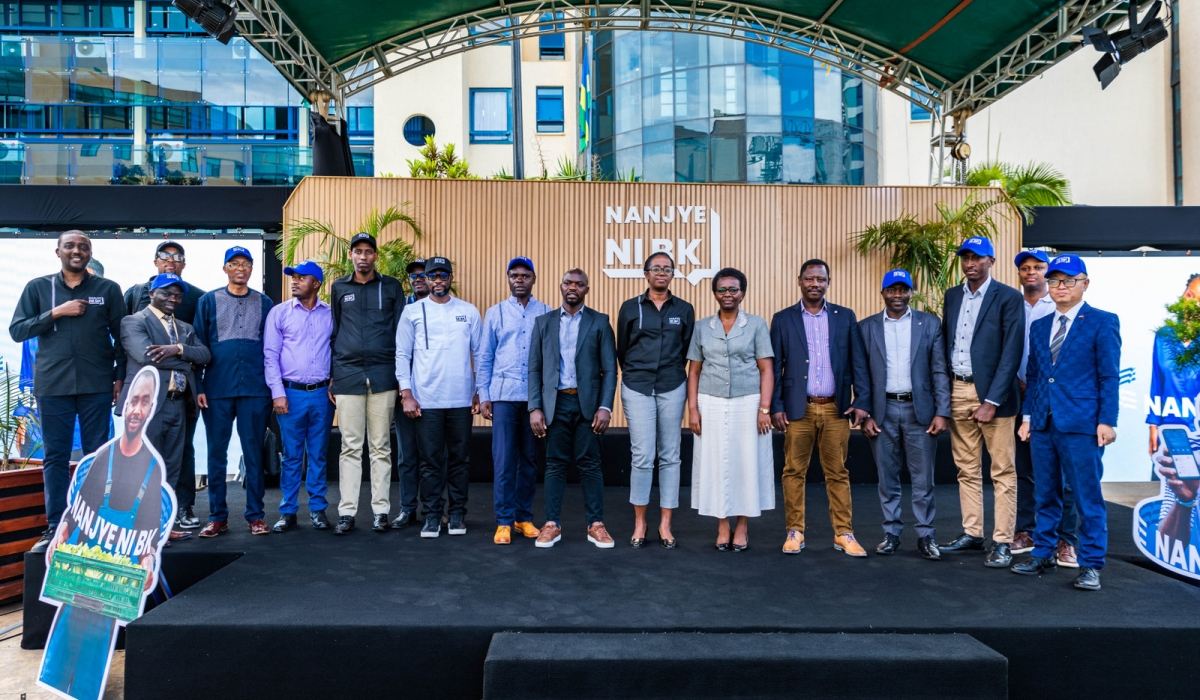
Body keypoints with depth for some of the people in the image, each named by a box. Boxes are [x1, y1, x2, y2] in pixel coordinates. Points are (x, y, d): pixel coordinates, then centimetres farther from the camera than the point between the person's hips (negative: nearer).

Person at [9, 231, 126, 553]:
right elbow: (16, 330, 3)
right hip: (52, 384, 1)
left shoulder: (108, 289, 5)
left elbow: (120, 335, 5)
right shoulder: (37, 287, 8)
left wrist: (120, 376, 1)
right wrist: (56, 313, -9)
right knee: (55, 456, 5)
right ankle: (55, 527, 12)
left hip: (96, 384, -1)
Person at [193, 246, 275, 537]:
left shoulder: (264, 303, 9)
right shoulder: (208, 301, 7)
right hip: (217, 390, 0)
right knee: (217, 454, 6)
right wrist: (198, 387, -3)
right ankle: (217, 516, 16)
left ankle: (255, 515, 12)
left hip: (255, 389, 0)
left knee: (254, 453, 4)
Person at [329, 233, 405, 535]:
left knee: (381, 447, 4)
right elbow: (333, 332, 14)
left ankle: (380, 510, 11)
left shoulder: (391, 287, 7)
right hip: (348, 374, 1)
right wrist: (331, 376, 10)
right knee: (350, 447, 3)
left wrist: (401, 374, 1)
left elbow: (400, 332, 7)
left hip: (382, 375, -1)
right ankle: (347, 511, 9)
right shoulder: (339, 287, 11)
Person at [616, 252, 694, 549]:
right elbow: (621, 349, 10)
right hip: (637, 388, -1)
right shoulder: (630, 308, 3)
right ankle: (639, 523, 10)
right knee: (642, 456, -3)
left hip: (672, 388, 1)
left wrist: (671, 373, 12)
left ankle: (665, 524, 13)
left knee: (670, 456, 4)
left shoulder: (684, 310, 6)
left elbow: (687, 349, 11)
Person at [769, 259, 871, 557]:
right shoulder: (783, 319, 5)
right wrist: (776, 406, -3)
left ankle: (843, 534, 15)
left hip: (836, 409, 1)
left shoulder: (845, 317, 8)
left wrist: (862, 401, -3)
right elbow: (775, 366, 3)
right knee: (794, 472, 3)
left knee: (838, 473, 6)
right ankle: (795, 532, 14)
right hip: (798, 409, -1)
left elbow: (858, 362, 6)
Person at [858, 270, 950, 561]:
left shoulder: (930, 323, 4)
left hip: (920, 410, -1)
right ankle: (891, 533, 19)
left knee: (923, 478, 4)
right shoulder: (866, 327, 5)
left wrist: (942, 412, -6)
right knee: (887, 478, 8)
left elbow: (940, 371, 1)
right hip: (882, 411, 1)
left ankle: (926, 536, 15)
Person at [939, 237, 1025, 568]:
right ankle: (972, 533, 22)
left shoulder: (1008, 297, -5)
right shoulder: (952, 296, 11)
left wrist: (991, 401, -15)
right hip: (957, 390, 5)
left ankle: (1002, 542, 7)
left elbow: (1012, 353, -10)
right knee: (967, 468, 12)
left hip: (992, 392, -5)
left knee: (1002, 471, 1)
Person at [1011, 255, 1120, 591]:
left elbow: (1109, 376, -5)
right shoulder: (1038, 327, 14)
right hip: (1043, 424, 5)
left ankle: (1090, 564, 12)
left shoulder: (1102, 322, -1)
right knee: (1046, 495, 13)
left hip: (1081, 425, -5)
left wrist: (1107, 421, -10)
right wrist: (1028, 416, 11)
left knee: (1088, 497, 1)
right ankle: (1043, 554, 23)